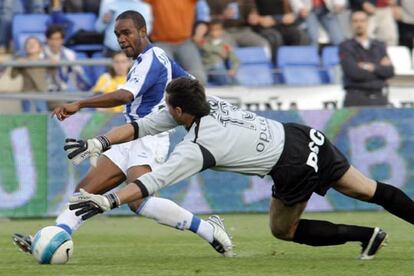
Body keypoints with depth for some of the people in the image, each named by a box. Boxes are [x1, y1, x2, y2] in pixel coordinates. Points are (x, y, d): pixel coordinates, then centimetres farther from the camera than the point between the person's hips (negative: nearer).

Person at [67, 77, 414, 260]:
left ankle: (367, 236, 11)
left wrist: (107, 201, -26)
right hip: (304, 135, 7)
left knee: (283, 230, 14)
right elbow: (143, 125, 5)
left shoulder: (196, 148, -17)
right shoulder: (209, 102, 2)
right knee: (370, 190, 15)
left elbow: (154, 182, -25)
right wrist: (98, 143, 1)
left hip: (296, 168, -7)